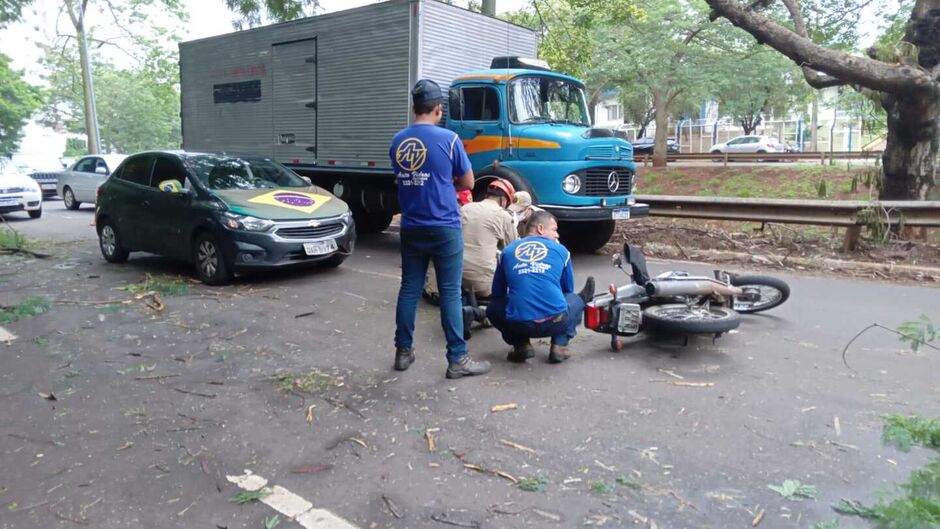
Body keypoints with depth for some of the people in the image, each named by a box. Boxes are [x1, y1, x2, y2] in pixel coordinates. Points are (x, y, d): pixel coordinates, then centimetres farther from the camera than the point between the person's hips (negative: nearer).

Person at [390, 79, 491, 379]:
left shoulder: (398, 141, 6)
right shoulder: (448, 139, -9)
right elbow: (467, 183, -1)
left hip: (411, 228, 5)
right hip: (444, 229, -5)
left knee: (409, 289, 12)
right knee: (450, 293, -1)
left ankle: (403, 351, 20)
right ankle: (457, 359, 3)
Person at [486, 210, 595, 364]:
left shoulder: (507, 251, 13)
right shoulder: (560, 250, 12)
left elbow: (497, 292, 21)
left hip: (518, 324, 0)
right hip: (556, 323, 0)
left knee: (493, 307, 31)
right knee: (576, 299, 32)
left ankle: (521, 345, 13)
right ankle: (559, 345, 13)